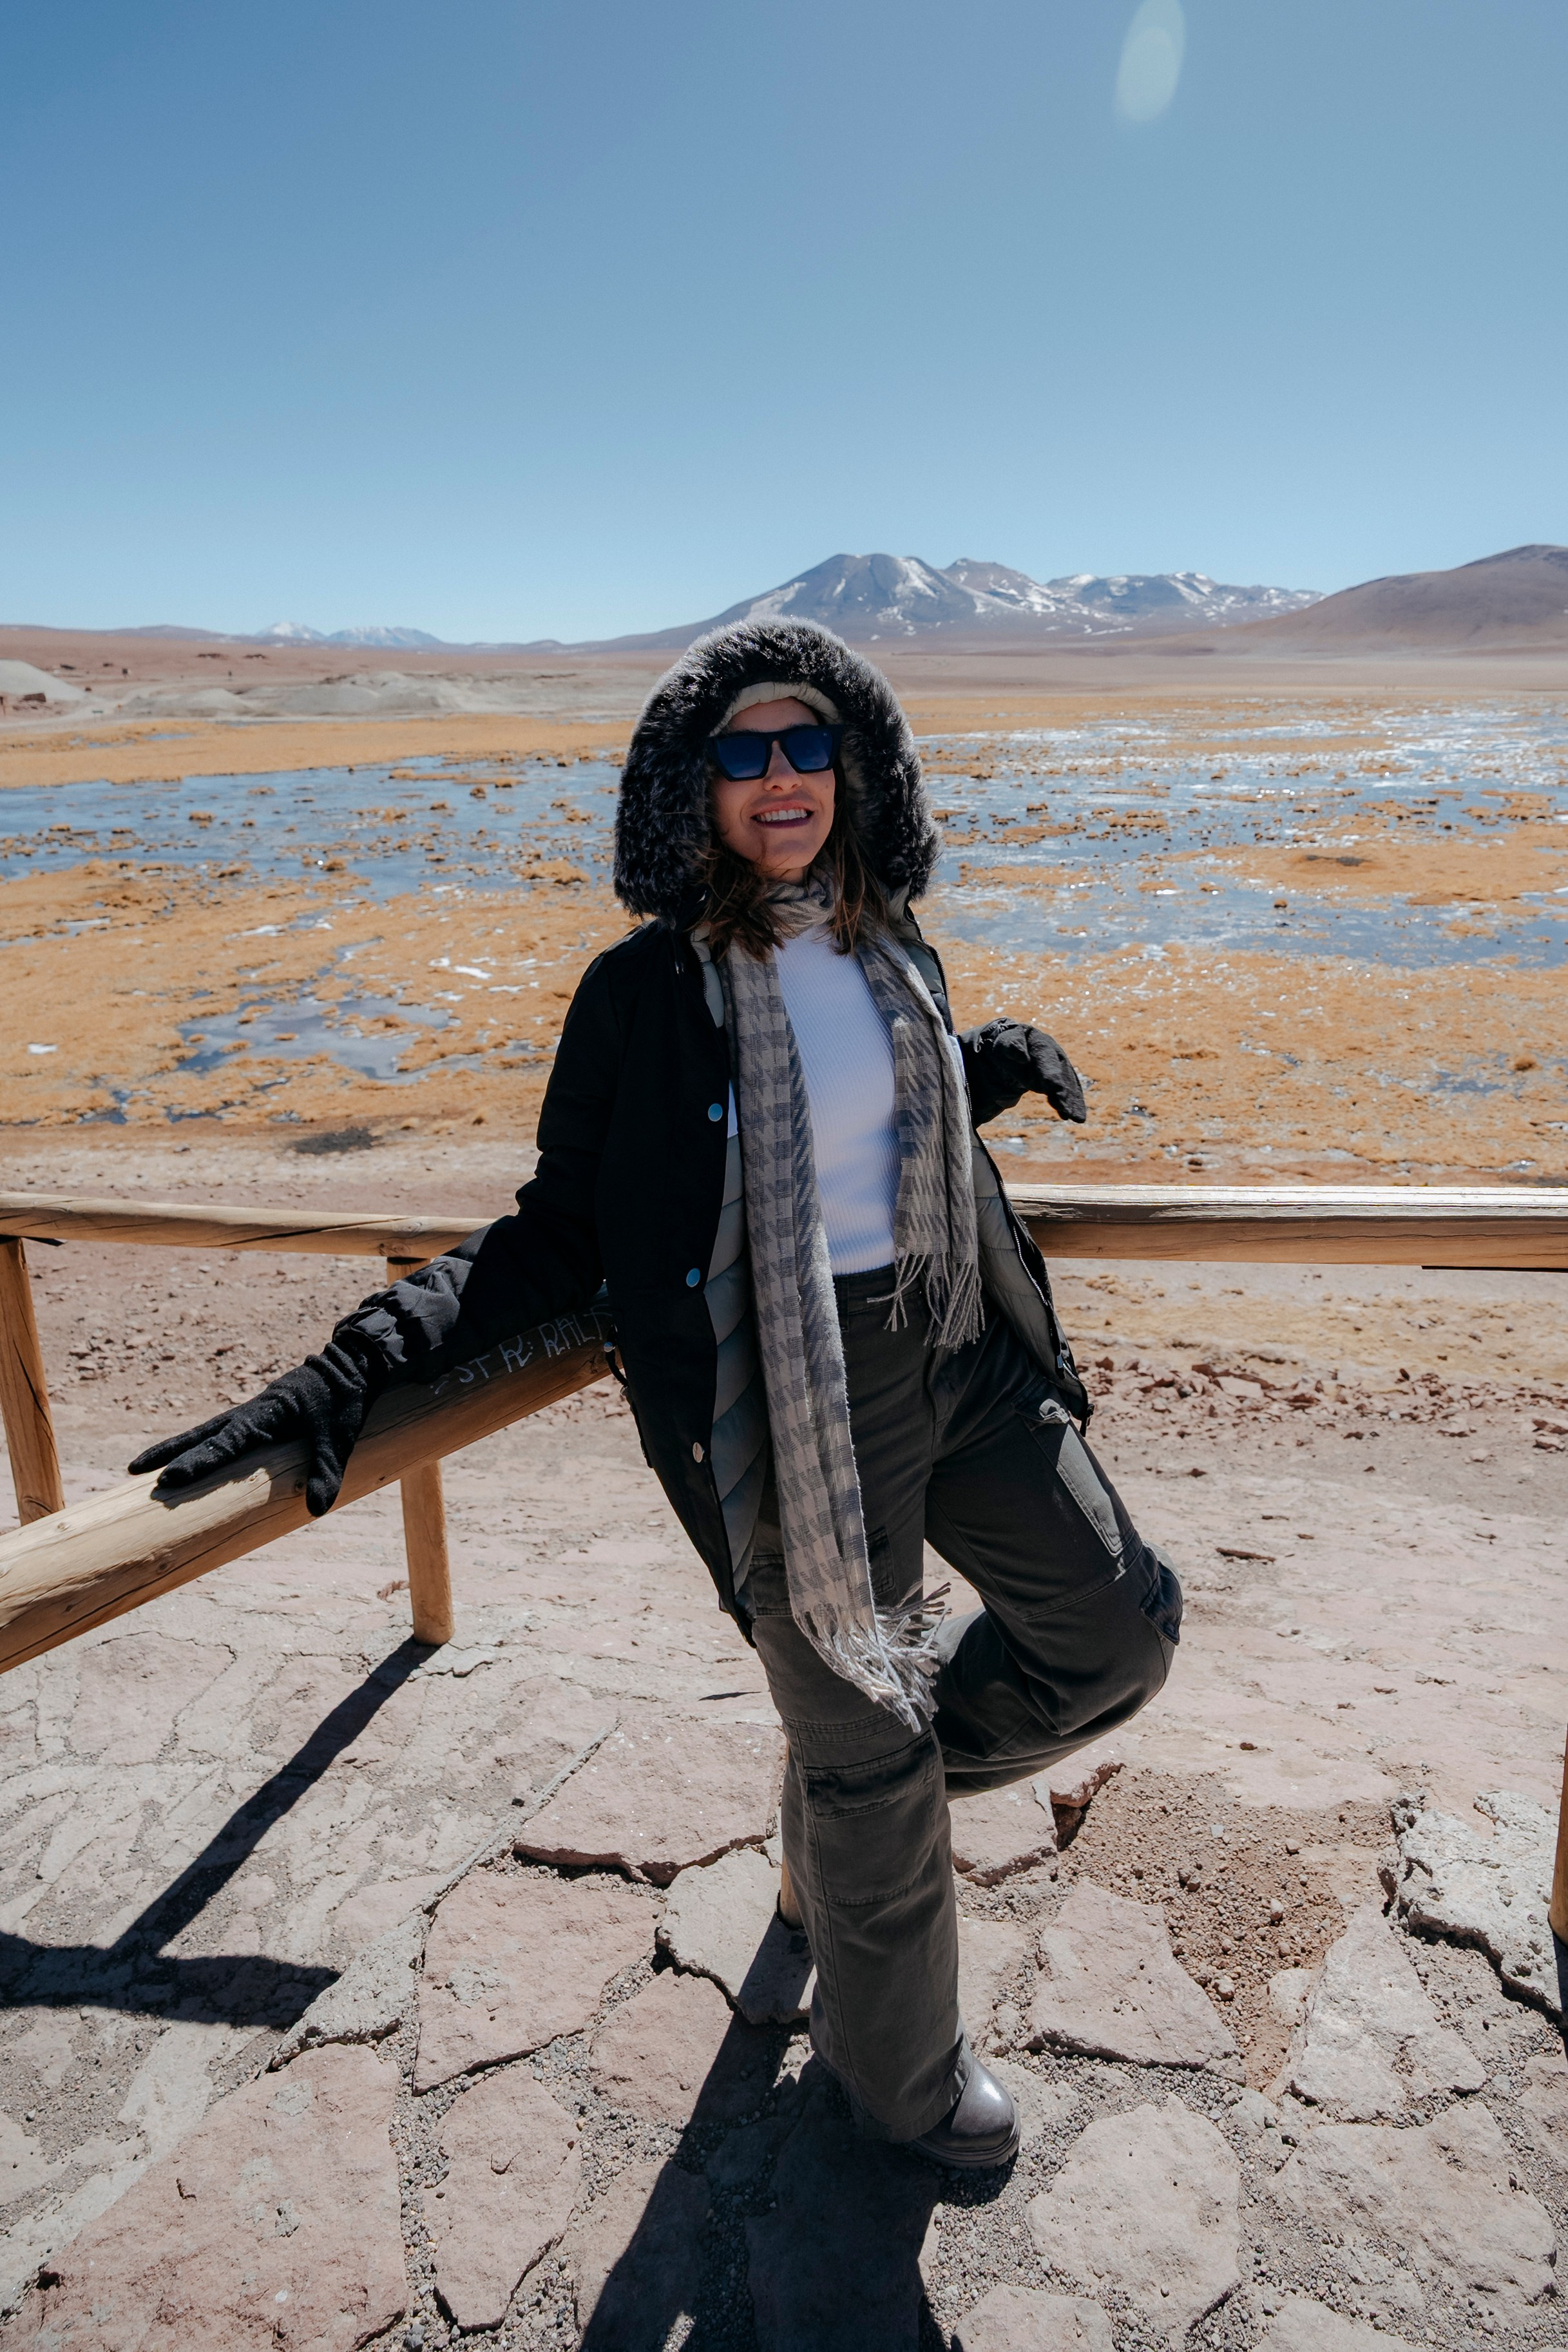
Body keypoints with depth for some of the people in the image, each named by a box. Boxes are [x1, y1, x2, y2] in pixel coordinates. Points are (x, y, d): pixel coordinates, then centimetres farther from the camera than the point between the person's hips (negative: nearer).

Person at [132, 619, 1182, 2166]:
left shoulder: (890, 949, 5)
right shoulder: (644, 993, -12)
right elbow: (560, 1236, -9)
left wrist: (990, 1068, 10)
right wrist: (348, 1372, -18)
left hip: (958, 1354, 7)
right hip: (789, 1406, -6)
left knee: (1120, 1627, 13)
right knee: (865, 1760, 10)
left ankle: (864, 1776, 37)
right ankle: (895, 2069, 40)